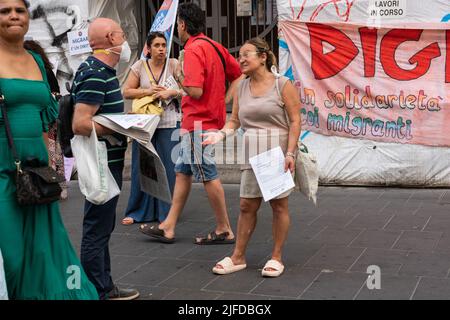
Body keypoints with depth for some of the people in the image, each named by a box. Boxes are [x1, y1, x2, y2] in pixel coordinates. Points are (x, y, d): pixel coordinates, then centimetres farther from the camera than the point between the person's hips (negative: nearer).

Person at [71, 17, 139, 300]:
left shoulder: (102, 71, 13)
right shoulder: (96, 75, -19)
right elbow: (81, 123, -27)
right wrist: (119, 131, -18)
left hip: (108, 162, 11)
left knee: (103, 227, 18)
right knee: (97, 230, -1)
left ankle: (105, 287, 30)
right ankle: (97, 293, 8)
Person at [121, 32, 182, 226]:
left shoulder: (174, 65, 3)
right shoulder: (140, 66, 5)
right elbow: (126, 92, 4)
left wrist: (171, 93, -16)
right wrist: (148, 91, -9)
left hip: (169, 124, -1)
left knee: (169, 167, -2)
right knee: (141, 167, 2)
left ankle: (166, 212, 10)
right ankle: (138, 212, 14)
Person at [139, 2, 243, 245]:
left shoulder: (193, 50, -17)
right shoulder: (214, 46, 10)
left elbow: (195, 91, -24)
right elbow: (239, 74, 13)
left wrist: (179, 77, -5)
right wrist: (221, 101, 13)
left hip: (198, 122, -9)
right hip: (212, 118, 9)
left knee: (208, 175, -2)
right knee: (182, 172, 13)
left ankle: (224, 230, 7)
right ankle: (168, 228, 18)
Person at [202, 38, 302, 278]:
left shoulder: (282, 85, -4)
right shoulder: (242, 88, 11)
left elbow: (295, 121, -7)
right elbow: (234, 121, 13)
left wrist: (290, 153, -15)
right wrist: (221, 134, -7)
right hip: (251, 153, 5)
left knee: (279, 204, 3)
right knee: (247, 206, 7)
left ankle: (277, 258, 13)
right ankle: (238, 257, 14)